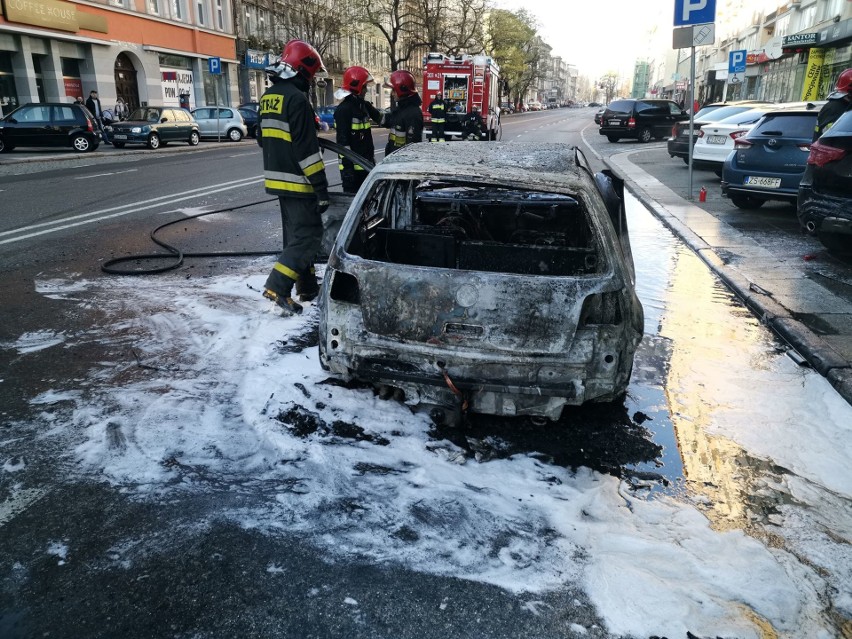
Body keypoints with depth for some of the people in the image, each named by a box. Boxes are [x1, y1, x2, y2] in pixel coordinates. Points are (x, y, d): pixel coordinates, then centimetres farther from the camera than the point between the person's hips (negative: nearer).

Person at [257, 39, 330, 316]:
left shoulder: (268, 97, 12)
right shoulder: (297, 99, -17)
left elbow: (262, 138, 22)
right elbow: (307, 149, -21)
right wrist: (321, 188, -19)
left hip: (278, 179, 10)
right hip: (297, 181, -10)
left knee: (295, 234, 16)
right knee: (308, 235, -5)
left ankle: (307, 286, 25)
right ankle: (278, 287, -11)